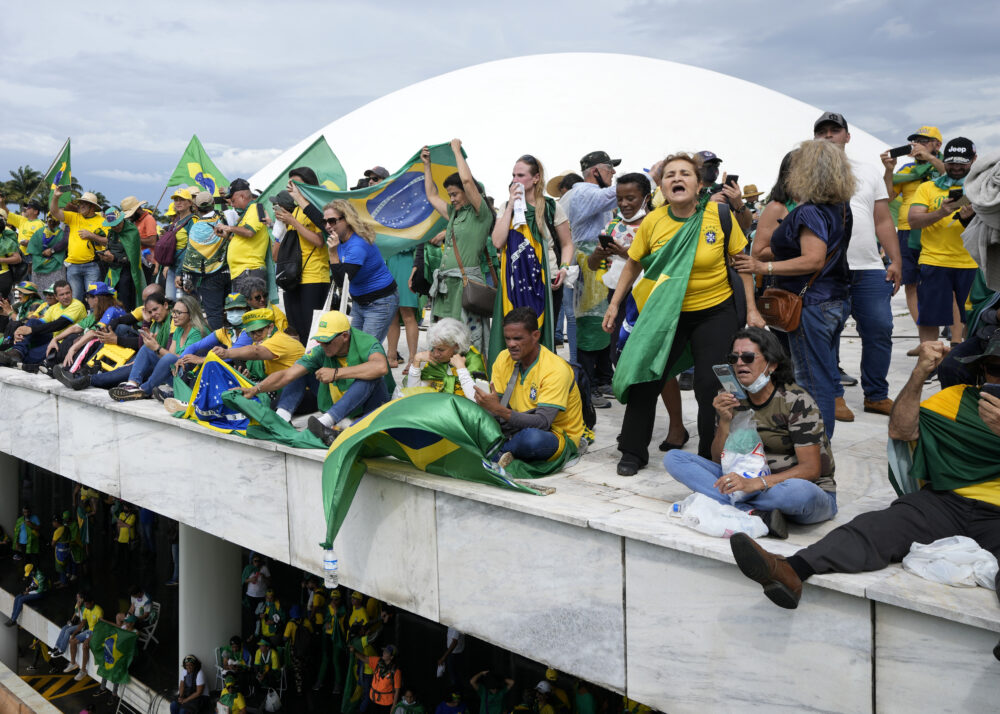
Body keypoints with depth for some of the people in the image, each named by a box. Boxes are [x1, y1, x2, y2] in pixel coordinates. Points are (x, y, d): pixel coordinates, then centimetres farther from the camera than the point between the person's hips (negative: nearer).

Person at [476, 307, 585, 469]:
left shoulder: (556, 370, -21)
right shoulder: (504, 358, -1)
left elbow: (542, 422, -30)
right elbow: (496, 406, -4)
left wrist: (500, 410, -39)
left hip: (559, 437, -5)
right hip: (518, 428, 5)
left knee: (532, 437, -39)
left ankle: (497, 453, -15)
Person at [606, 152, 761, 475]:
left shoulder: (719, 215, -9)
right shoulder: (652, 222, -6)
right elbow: (633, 265, 7)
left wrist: (751, 309, -4)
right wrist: (614, 304, 6)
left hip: (716, 312, -1)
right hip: (667, 313, 2)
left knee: (711, 386, -3)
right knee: (645, 379, 0)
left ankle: (710, 456, 16)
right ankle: (633, 453, 17)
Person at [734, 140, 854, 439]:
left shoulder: (809, 212, -19)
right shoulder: (842, 208, 9)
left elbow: (813, 260, -27)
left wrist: (764, 267, -26)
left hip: (811, 307, -10)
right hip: (835, 302, 10)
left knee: (812, 381, -2)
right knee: (827, 376, 17)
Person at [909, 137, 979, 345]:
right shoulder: (927, 187, 9)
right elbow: (913, 221, -3)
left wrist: (971, 217, -18)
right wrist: (940, 213, -20)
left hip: (972, 263, 1)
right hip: (934, 262, -1)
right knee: (928, 319, 0)